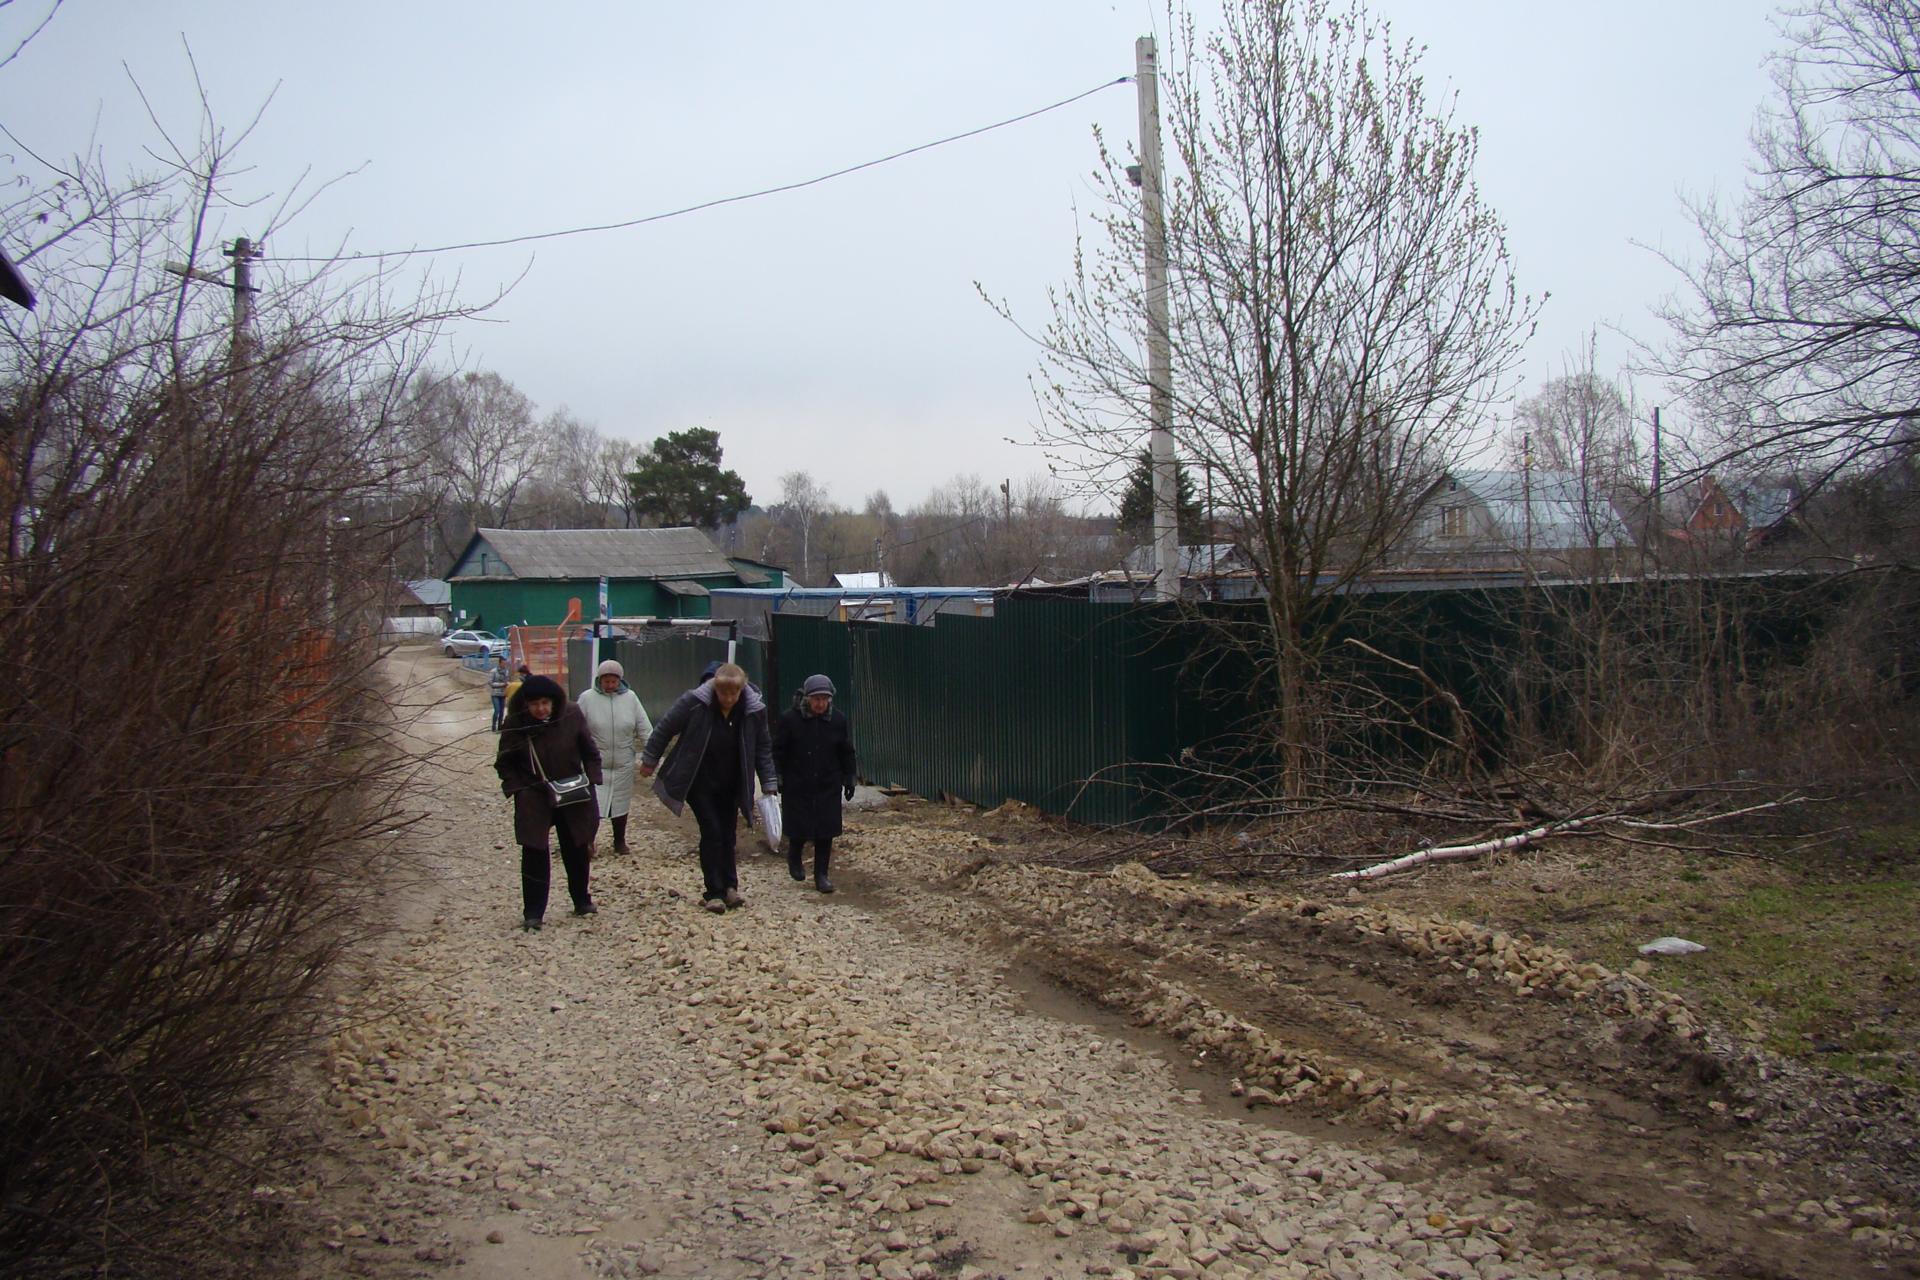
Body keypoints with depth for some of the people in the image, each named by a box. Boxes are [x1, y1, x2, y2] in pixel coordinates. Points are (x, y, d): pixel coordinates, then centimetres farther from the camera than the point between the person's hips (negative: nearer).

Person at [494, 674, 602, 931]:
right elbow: (504, 765, -2)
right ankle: (533, 913, 3)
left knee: (577, 851, 14)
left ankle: (582, 901, 33)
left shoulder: (571, 716, -12)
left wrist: (589, 780, -11)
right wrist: (518, 788, -14)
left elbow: (590, 753, 0)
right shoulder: (514, 726, -14)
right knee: (534, 855, -5)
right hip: (533, 801, -2)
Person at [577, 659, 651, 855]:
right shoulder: (587, 698, -6)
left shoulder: (630, 697, 0)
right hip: (595, 763, -2)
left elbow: (644, 728, 3)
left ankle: (620, 841, 28)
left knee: (621, 803, 14)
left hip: (623, 764, 2)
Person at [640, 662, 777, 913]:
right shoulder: (693, 702, -21)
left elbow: (762, 748, 0)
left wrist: (769, 782, 0)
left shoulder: (754, 710, -12)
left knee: (728, 836, 8)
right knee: (712, 833, -8)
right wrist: (649, 760, 2)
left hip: (730, 787, 3)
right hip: (699, 784, -3)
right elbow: (665, 728, -7)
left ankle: (729, 888, 21)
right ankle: (714, 893, 0)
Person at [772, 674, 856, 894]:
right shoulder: (790, 720, -9)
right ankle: (794, 859, 34)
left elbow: (846, 753, 8)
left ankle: (821, 874, 11)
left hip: (828, 787, 2)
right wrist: (777, 778, -8)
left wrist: (848, 779, 7)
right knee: (798, 828, 3)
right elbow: (778, 752, -4)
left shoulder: (838, 721, 0)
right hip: (797, 787, -2)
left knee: (826, 832, 0)